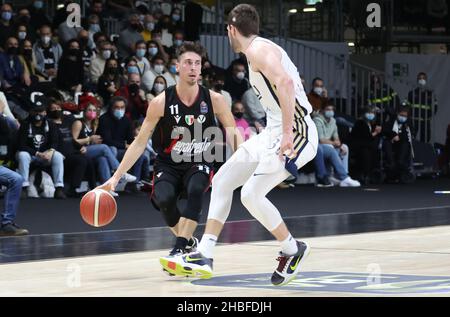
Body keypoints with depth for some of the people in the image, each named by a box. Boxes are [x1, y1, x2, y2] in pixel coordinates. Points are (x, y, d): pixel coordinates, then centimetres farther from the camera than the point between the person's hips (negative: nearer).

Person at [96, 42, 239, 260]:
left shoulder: (213, 100, -10)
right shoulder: (161, 102, -12)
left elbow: (233, 135, -2)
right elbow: (140, 143, -7)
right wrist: (115, 178, -12)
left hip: (199, 164, 0)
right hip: (168, 164, 0)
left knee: (196, 191, -34)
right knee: (163, 199, -30)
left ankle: (179, 249, -28)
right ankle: (188, 243, -3)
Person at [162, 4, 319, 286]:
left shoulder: (258, 49, -13)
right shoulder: (264, 49, 18)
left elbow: (285, 82, -29)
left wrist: (287, 132, -32)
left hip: (295, 132, -10)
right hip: (275, 131, 10)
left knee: (251, 195, -16)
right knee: (222, 181, 8)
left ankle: (293, 250, 5)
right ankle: (203, 258, 8)